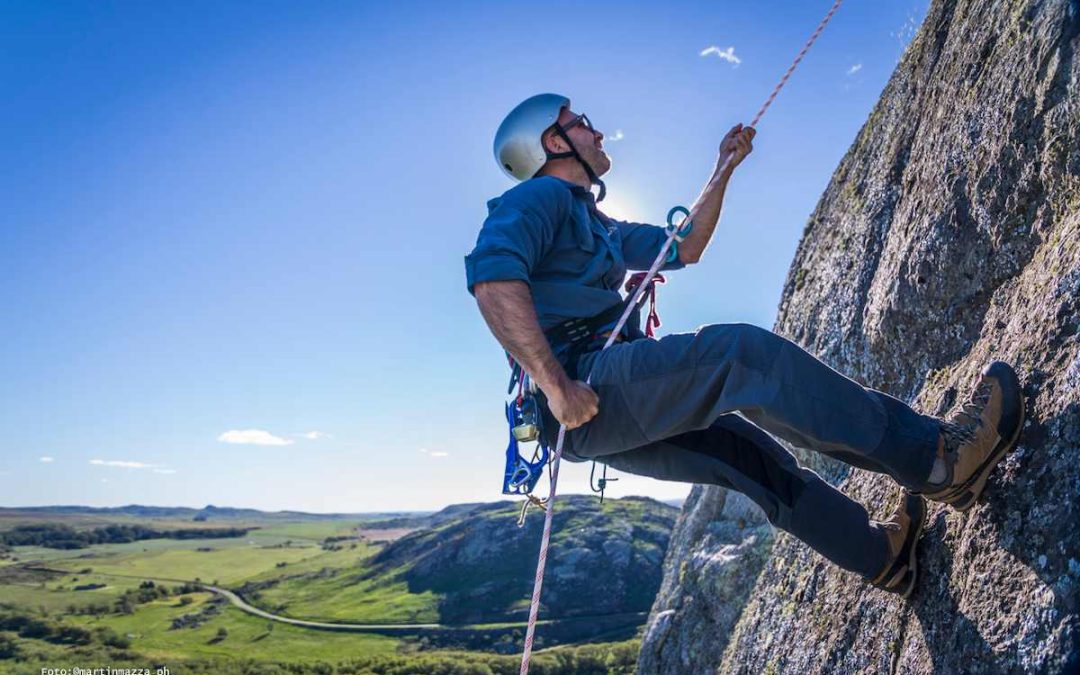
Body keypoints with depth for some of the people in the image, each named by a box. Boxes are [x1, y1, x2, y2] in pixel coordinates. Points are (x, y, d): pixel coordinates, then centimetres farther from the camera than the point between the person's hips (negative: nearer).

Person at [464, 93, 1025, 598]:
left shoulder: (595, 223, 30)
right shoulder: (539, 196, -1)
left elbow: (683, 248, 36)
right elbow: (492, 277, -22)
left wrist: (723, 170, 31)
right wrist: (557, 386, -28)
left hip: (613, 420, 11)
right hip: (583, 391, -11)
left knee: (746, 451, 14)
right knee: (740, 352, -23)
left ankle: (879, 552, 25)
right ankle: (937, 457, -23)